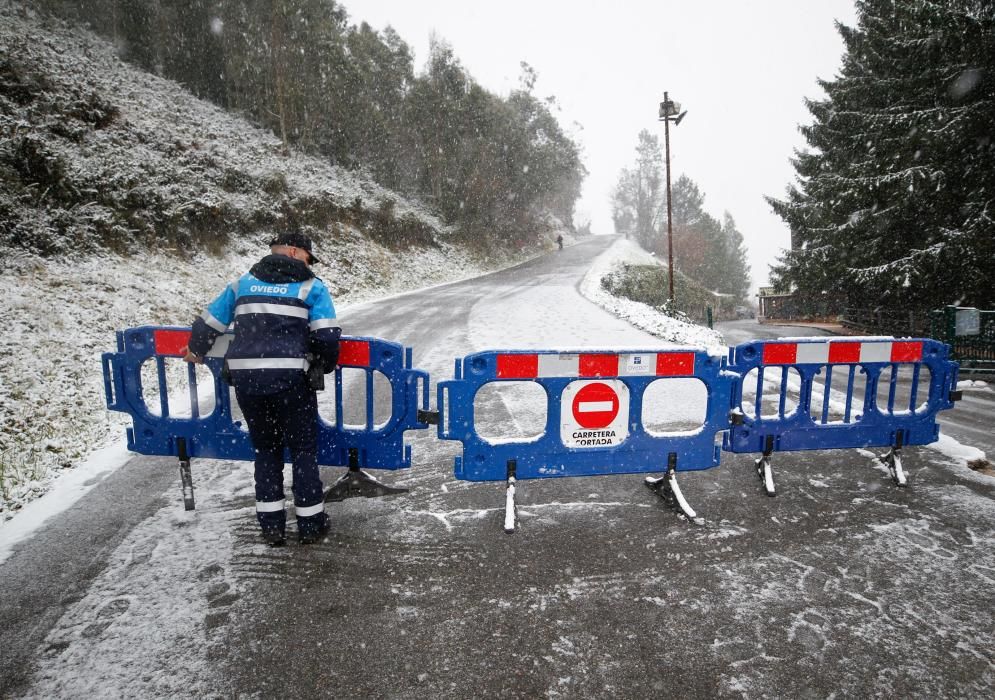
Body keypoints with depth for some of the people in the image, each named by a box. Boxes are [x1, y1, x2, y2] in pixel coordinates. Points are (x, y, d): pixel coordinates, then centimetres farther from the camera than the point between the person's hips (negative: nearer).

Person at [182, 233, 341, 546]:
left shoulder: (243, 282, 16)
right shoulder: (312, 287, 3)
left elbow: (208, 323, 20)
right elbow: (327, 336, -7)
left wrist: (196, 350, 38)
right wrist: (325, 365, 12)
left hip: (245, 377, 4)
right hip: (289, 378, -4)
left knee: (266, 449, 19)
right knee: (303, 448, 11)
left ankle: (271, 524, 24)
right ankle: (310, 524, 19)